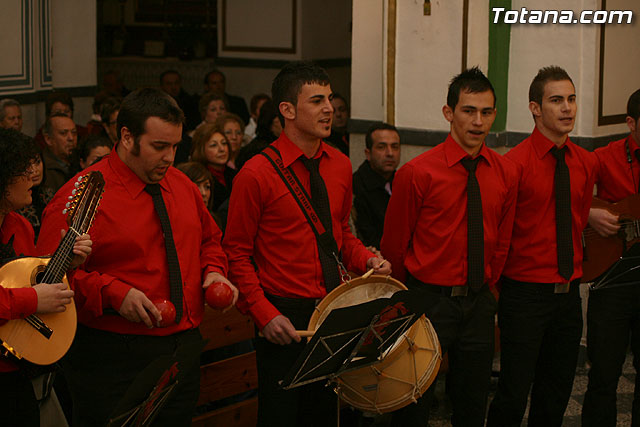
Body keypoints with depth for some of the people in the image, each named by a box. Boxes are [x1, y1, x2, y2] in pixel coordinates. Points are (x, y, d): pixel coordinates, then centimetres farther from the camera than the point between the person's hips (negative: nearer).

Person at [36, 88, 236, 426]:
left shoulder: (182, 186, 11)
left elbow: (209, 239, 25)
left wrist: (213, 271, 4)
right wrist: (114, 294, -24)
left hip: (185, 353, 7)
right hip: (113, 359, -6)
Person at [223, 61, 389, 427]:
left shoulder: (340, 166, 6)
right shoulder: (257, 174, -12)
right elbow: (238, 253, -8)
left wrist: (366, 260, -1)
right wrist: (265, 314, -17)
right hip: (284, 319, -5)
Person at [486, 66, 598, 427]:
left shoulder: (586, 163, 7)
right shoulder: (515, 163, -12)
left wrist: (574, 267, 13)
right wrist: (500, 277, -7)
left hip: (569, 292, 6)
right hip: (526, 292, -6)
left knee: (557, 395, 14)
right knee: (514, 395, -2)